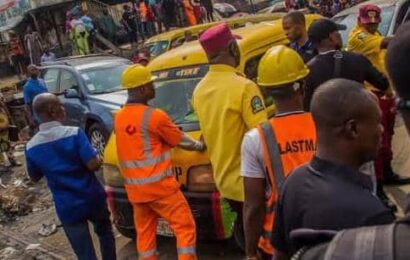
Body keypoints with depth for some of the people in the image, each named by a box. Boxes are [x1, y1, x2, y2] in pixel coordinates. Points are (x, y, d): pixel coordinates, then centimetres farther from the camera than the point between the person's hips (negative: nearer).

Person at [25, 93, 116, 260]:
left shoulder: (31, 147, -5)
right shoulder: (74, 133, -17)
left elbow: (35, 177, 10)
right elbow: (93, 165, -21)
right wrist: (99, 160, 1)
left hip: (67, 207, 2)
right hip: (92, 199, -2)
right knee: (105, 233, 28)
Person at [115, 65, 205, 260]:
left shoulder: (119, 118, 8)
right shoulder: (154, 116, -13)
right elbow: (179, 140, 0)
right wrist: (199, 145, 18)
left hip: (135, 189, 7)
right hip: (159, 186, -7)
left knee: (145, 233, 15)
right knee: (185, 227, 1)